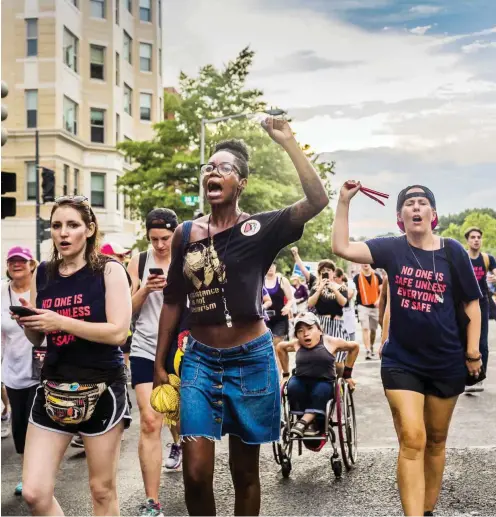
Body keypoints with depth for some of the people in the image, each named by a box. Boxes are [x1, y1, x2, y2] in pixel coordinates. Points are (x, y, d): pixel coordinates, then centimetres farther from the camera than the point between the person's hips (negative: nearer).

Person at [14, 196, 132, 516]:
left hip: (102, 388, -4)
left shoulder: (109, 270, -6)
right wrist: (27, 323, -8)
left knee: (103, 489, 7)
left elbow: (118, 332, -16)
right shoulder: (42, 275, 7)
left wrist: (61, 322, -22)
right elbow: (38, 340, 15)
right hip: (54, 388, 4)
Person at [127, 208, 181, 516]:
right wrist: (145, 289, -16)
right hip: (145, 350, 0)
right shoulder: (139, 261, 1)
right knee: (150, 422, -10)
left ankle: (177, 445, 59)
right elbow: (129, 310, 3)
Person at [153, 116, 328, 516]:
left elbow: (318, 200, -22)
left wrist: (287, 141, -22)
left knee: (245, 471, 11)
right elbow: (174, 302, 10)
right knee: (196, 472, -5)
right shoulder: (186, 234, 4)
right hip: (200, 359, 2)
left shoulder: (259, 229, -6)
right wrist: (160, 363, 10)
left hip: (250, 360, -2)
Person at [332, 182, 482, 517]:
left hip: (447, 363, 2)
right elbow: (341, 247, -15)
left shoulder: (453, 251, -5)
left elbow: (472, 303, 1)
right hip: (401, 361, -1)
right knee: (412, 441, -8)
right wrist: (344, 201, -18)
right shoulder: (392, 249, -5)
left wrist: (473, 353, -2)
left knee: (436, 441, 16)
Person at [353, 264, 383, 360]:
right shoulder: (357, 277, -3)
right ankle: (367, 351, -18)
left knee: (373, 329, 13)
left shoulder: (376, 276, 3)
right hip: (363, 306, -2)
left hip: (375, 307, 3)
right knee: (365, 328, -14)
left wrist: (379, 300, -13)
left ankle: (371, 348, 33)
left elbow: (381, 290, 3)